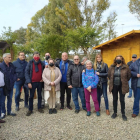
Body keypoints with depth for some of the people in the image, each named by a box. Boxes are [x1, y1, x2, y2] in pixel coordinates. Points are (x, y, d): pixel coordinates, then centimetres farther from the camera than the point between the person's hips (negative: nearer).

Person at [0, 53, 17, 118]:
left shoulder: (11, 65, 4)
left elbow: (14, 73, 13)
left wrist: (14, 78, -3)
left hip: (10, 85, 5)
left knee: (10, 98, 15)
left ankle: (9, 111, 30)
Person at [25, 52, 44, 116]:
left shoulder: (41, 63, 4)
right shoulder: (30, 63, -3)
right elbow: (26, 72, -6)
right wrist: (28, 82, -14)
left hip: (40, 82, 2)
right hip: (32, 82, -2)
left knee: (39, 95, 12)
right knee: (31, 96, 4)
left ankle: (39, 108, 24)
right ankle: (30, 109, 14)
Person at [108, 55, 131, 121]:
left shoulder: (125, 68, -8)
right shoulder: (112, 67, -2)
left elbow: (129, 76, 4)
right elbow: (109, 75, 12)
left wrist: (124, 81, 8)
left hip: (122, 86, -2)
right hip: (114, 86, 2)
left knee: (122, 100, 6)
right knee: (114, 99, 13)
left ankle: (123, 114, 22)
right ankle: (115, 113, 28)